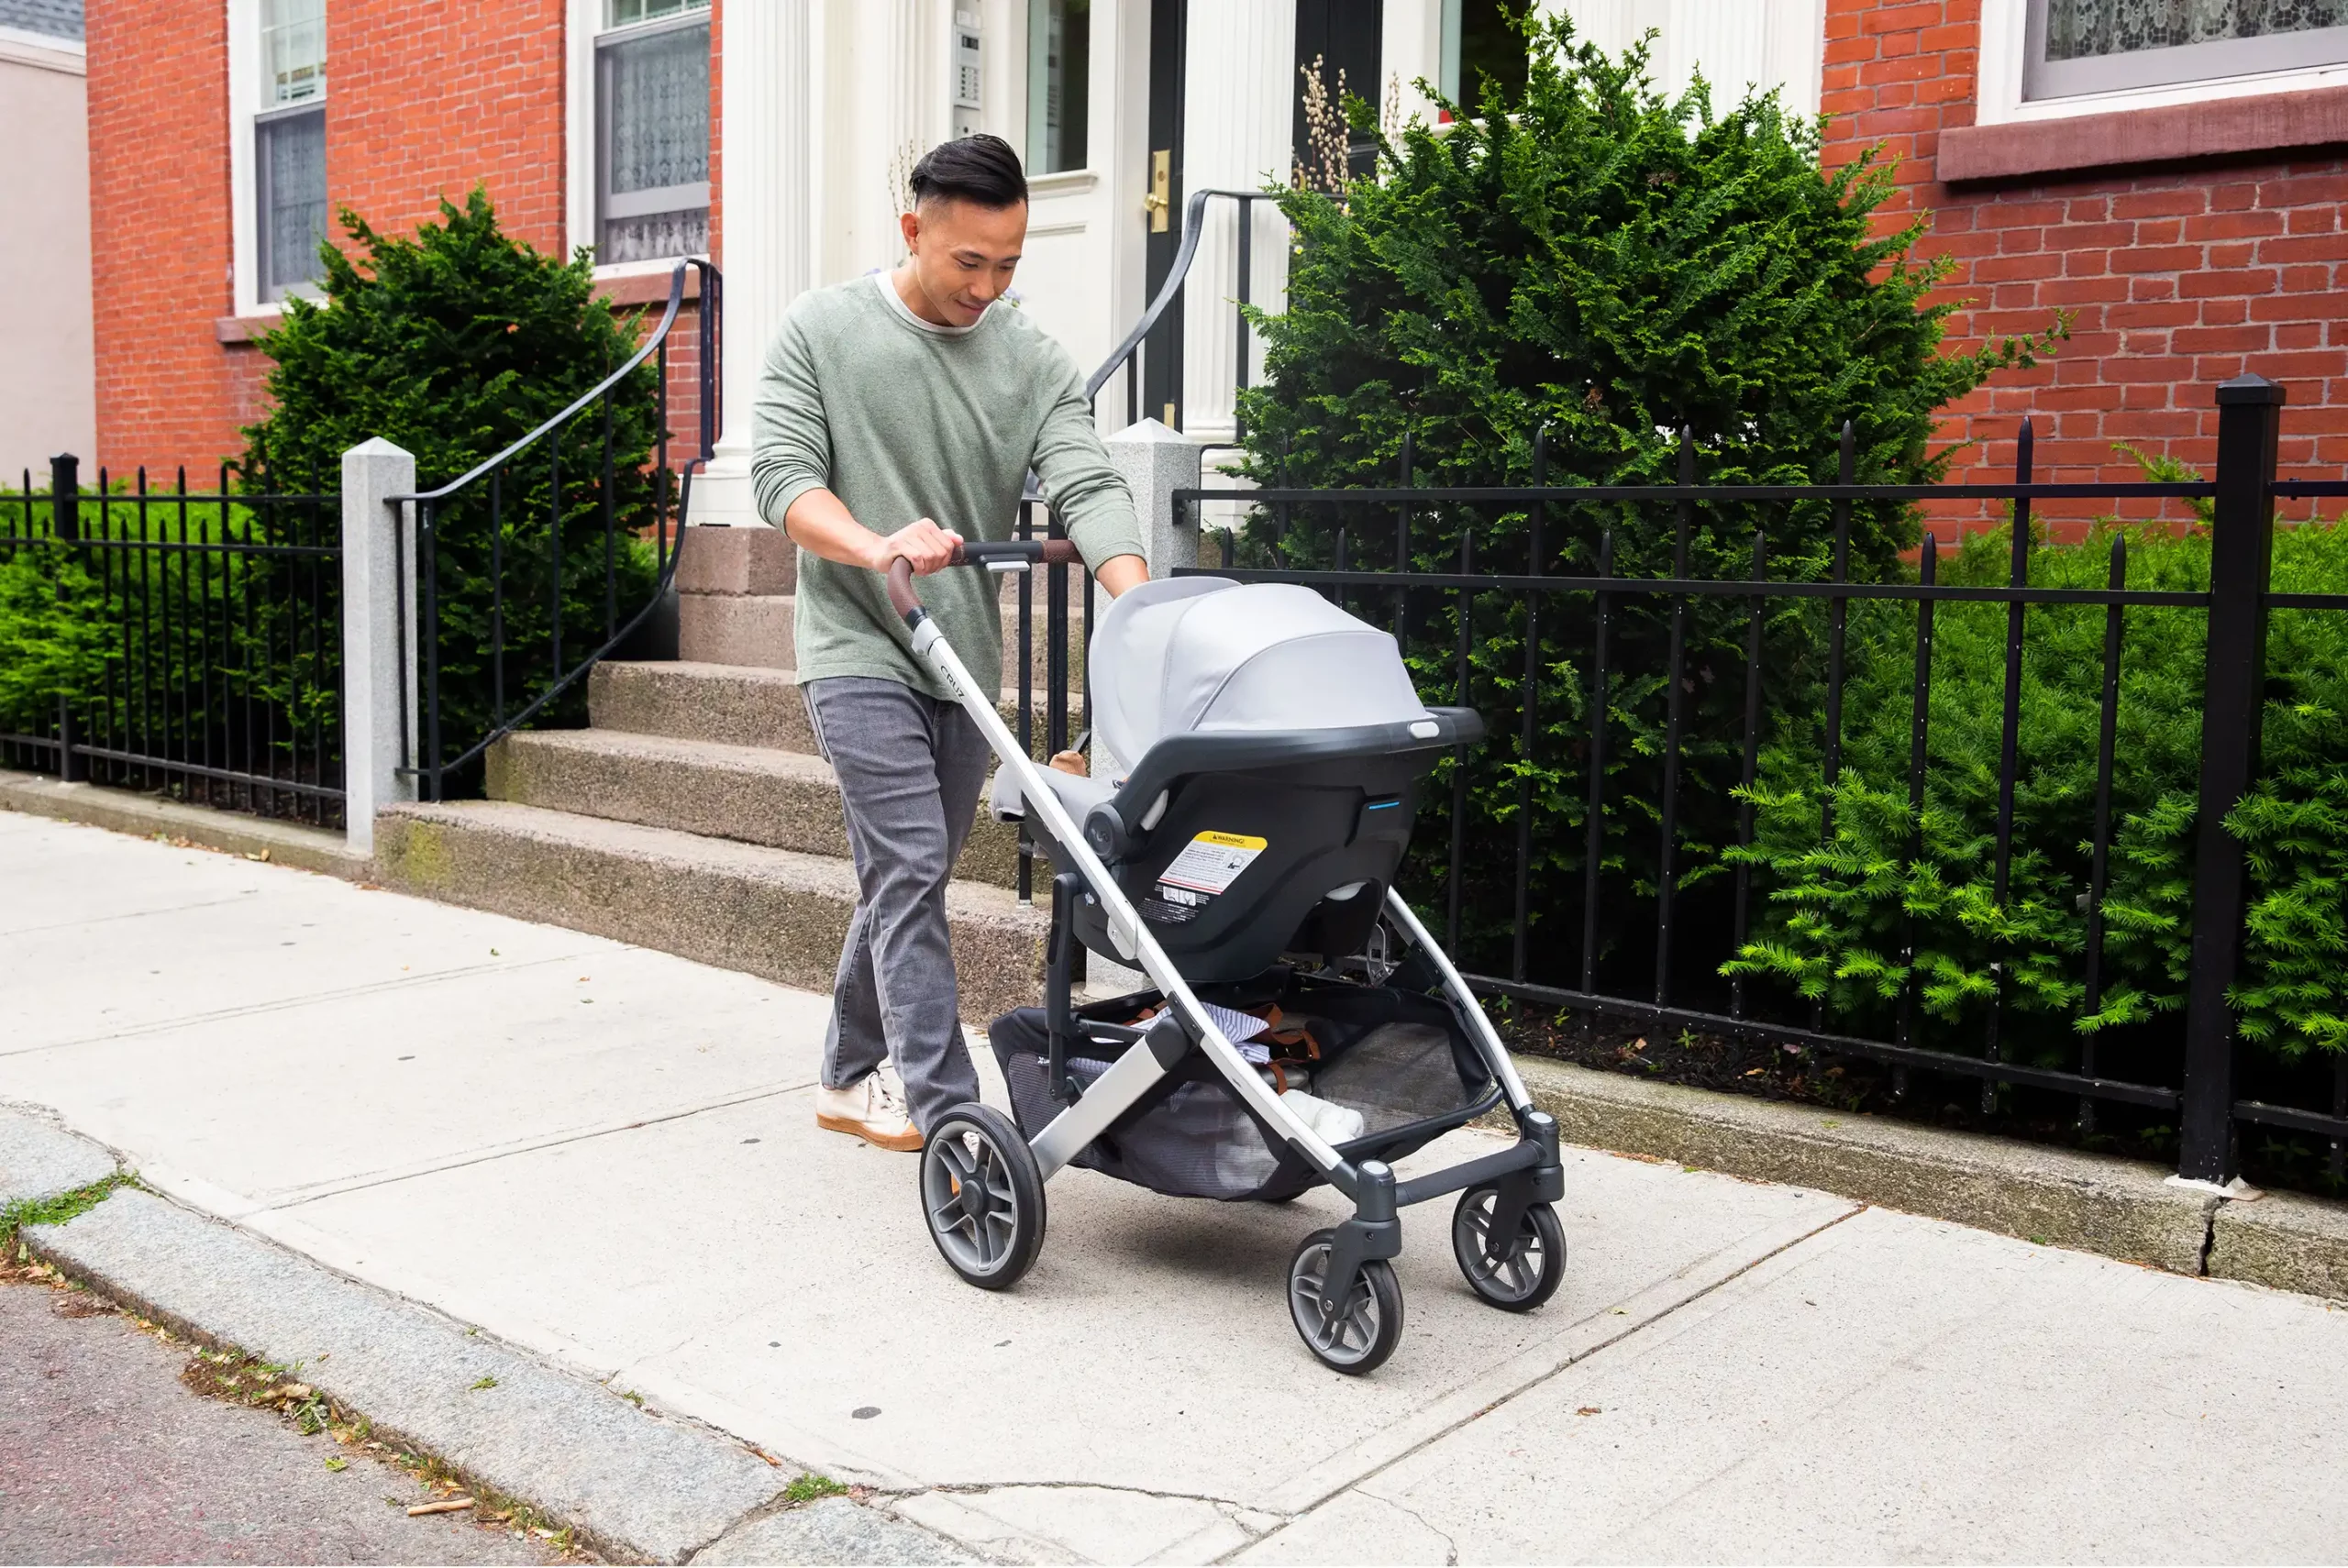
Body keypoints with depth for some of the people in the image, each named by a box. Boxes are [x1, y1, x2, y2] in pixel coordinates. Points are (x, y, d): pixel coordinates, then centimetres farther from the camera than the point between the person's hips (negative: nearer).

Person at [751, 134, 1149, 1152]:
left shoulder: (1034, 362, 3)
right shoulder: (821, 330, 0)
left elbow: (1089, 489, -8)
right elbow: (780, 475, -8)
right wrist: (876, 547, -29)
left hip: (966, 664, 4)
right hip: (860, 649, -4)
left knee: (908, 880, 13)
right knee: (911, 871, -14)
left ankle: (852, 1082, 30)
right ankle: (949, 1115, -13)